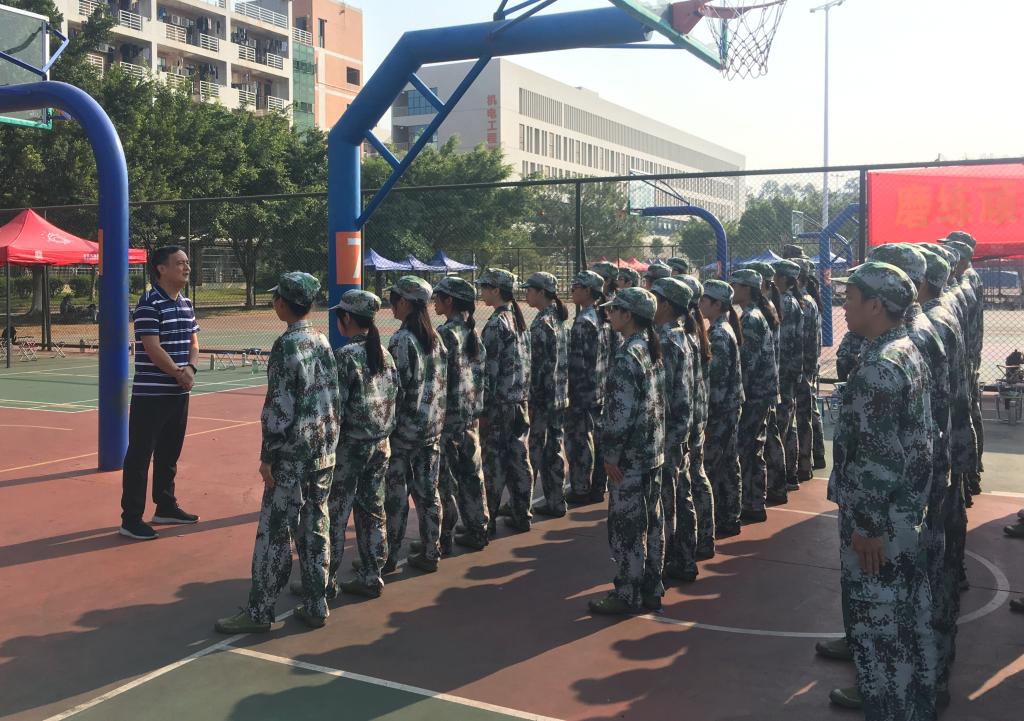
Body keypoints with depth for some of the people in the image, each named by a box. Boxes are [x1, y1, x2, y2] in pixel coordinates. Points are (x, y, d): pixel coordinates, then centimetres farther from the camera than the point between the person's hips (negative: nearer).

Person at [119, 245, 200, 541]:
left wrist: (191, 368, -7)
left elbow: (193, 342, 13)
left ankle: (166, 507, 30)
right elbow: (153, 348, -19)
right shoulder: (149, 303, -14)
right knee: (139, 454, -3)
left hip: (179, 392, 8)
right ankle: (131, 519, 2)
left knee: (170, 452, 17)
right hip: (150, 393, -8)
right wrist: (179, 373, -10)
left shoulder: (186, 304, 12)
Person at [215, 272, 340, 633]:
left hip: (292, 455, -7)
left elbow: (280, 407, -17)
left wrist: (268, 457, -12)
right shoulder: (323, 342, 8)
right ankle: (315, 606, 18)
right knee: (315, 529, 12)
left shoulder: (287, 345, -14)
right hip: (324, 453, 7)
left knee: (274, 533, 0)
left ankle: (259, 612, 7)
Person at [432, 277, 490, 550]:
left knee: (445, 474, 2)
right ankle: (477, 529, 18)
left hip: (448, 414, -7)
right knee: (471, 472, 12)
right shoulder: (473, 330, 8)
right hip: (472, 414, 7)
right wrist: (476, 406, 17)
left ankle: (444, 533, 8)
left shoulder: (445, 333, -15)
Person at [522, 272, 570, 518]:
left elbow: (538, 365, -18)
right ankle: (556, 502, 16)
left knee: (535, 450, 0)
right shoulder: (561, 319, 10)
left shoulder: (541, 324, -16)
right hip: (560, 396, 8)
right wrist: (561, 390, 18)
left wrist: (532, 399, -15)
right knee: (554, 448, 12)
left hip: (541, 397, -8)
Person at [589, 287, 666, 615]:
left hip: (630, 456, -9)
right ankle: (652, 589, 25)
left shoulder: (626, 357, -19)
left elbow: (621, 411, -21)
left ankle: (627, 595, 12)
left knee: (625, 525, 2)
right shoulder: (653, 349, 8)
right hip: (654, 452, 9)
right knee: (651, 521, 15)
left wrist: (610, 454, -14)